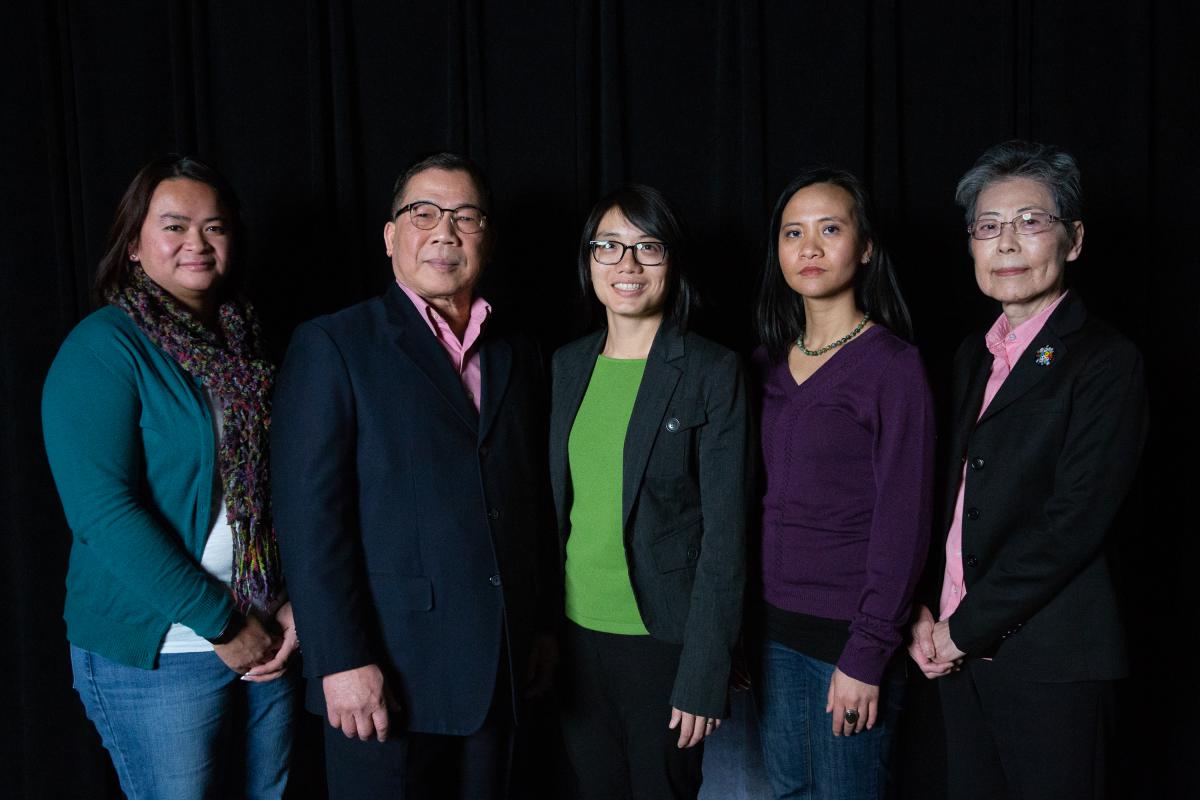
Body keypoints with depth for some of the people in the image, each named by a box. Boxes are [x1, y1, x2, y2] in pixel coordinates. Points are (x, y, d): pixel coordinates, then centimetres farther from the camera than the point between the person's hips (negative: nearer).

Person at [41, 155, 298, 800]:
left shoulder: (243, 344, 8)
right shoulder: (102, 347, -10)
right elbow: (103, 512, -18)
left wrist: (294, 600, -5)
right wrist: (220, 624, -17)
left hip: (264, 642, 6)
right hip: (155, 651, -6)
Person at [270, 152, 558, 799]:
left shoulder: (518, 358, 11)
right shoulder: (332, 345, -5)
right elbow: (309, 514, -12)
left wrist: (544, 624, 11)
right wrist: (342, 659, -16)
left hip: (499, 669, 5)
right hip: (387, 670, -5)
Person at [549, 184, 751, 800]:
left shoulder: (713, 373, -9)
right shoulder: (568, 365, 6)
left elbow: (724, 534, -11)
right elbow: (557, 502, 11)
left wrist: (704, 675, -14)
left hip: (663, 635, -4)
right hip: (576, 630, 5)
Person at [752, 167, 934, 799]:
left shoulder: (892, 366, -11)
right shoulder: (768, 364, 7)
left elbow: (903, 524, -13)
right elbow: (761, 502, 10)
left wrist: (866, 655, -15)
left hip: (848, 630, -5)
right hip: (774, 627, 6)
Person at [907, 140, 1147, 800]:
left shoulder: (1104, 361, -10)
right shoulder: (974, 357, 12)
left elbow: (1073, 522, -17)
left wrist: (964, 627, -14)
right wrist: (925, 610, 1)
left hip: (1049, 659, -6)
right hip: (959, 649, 6)